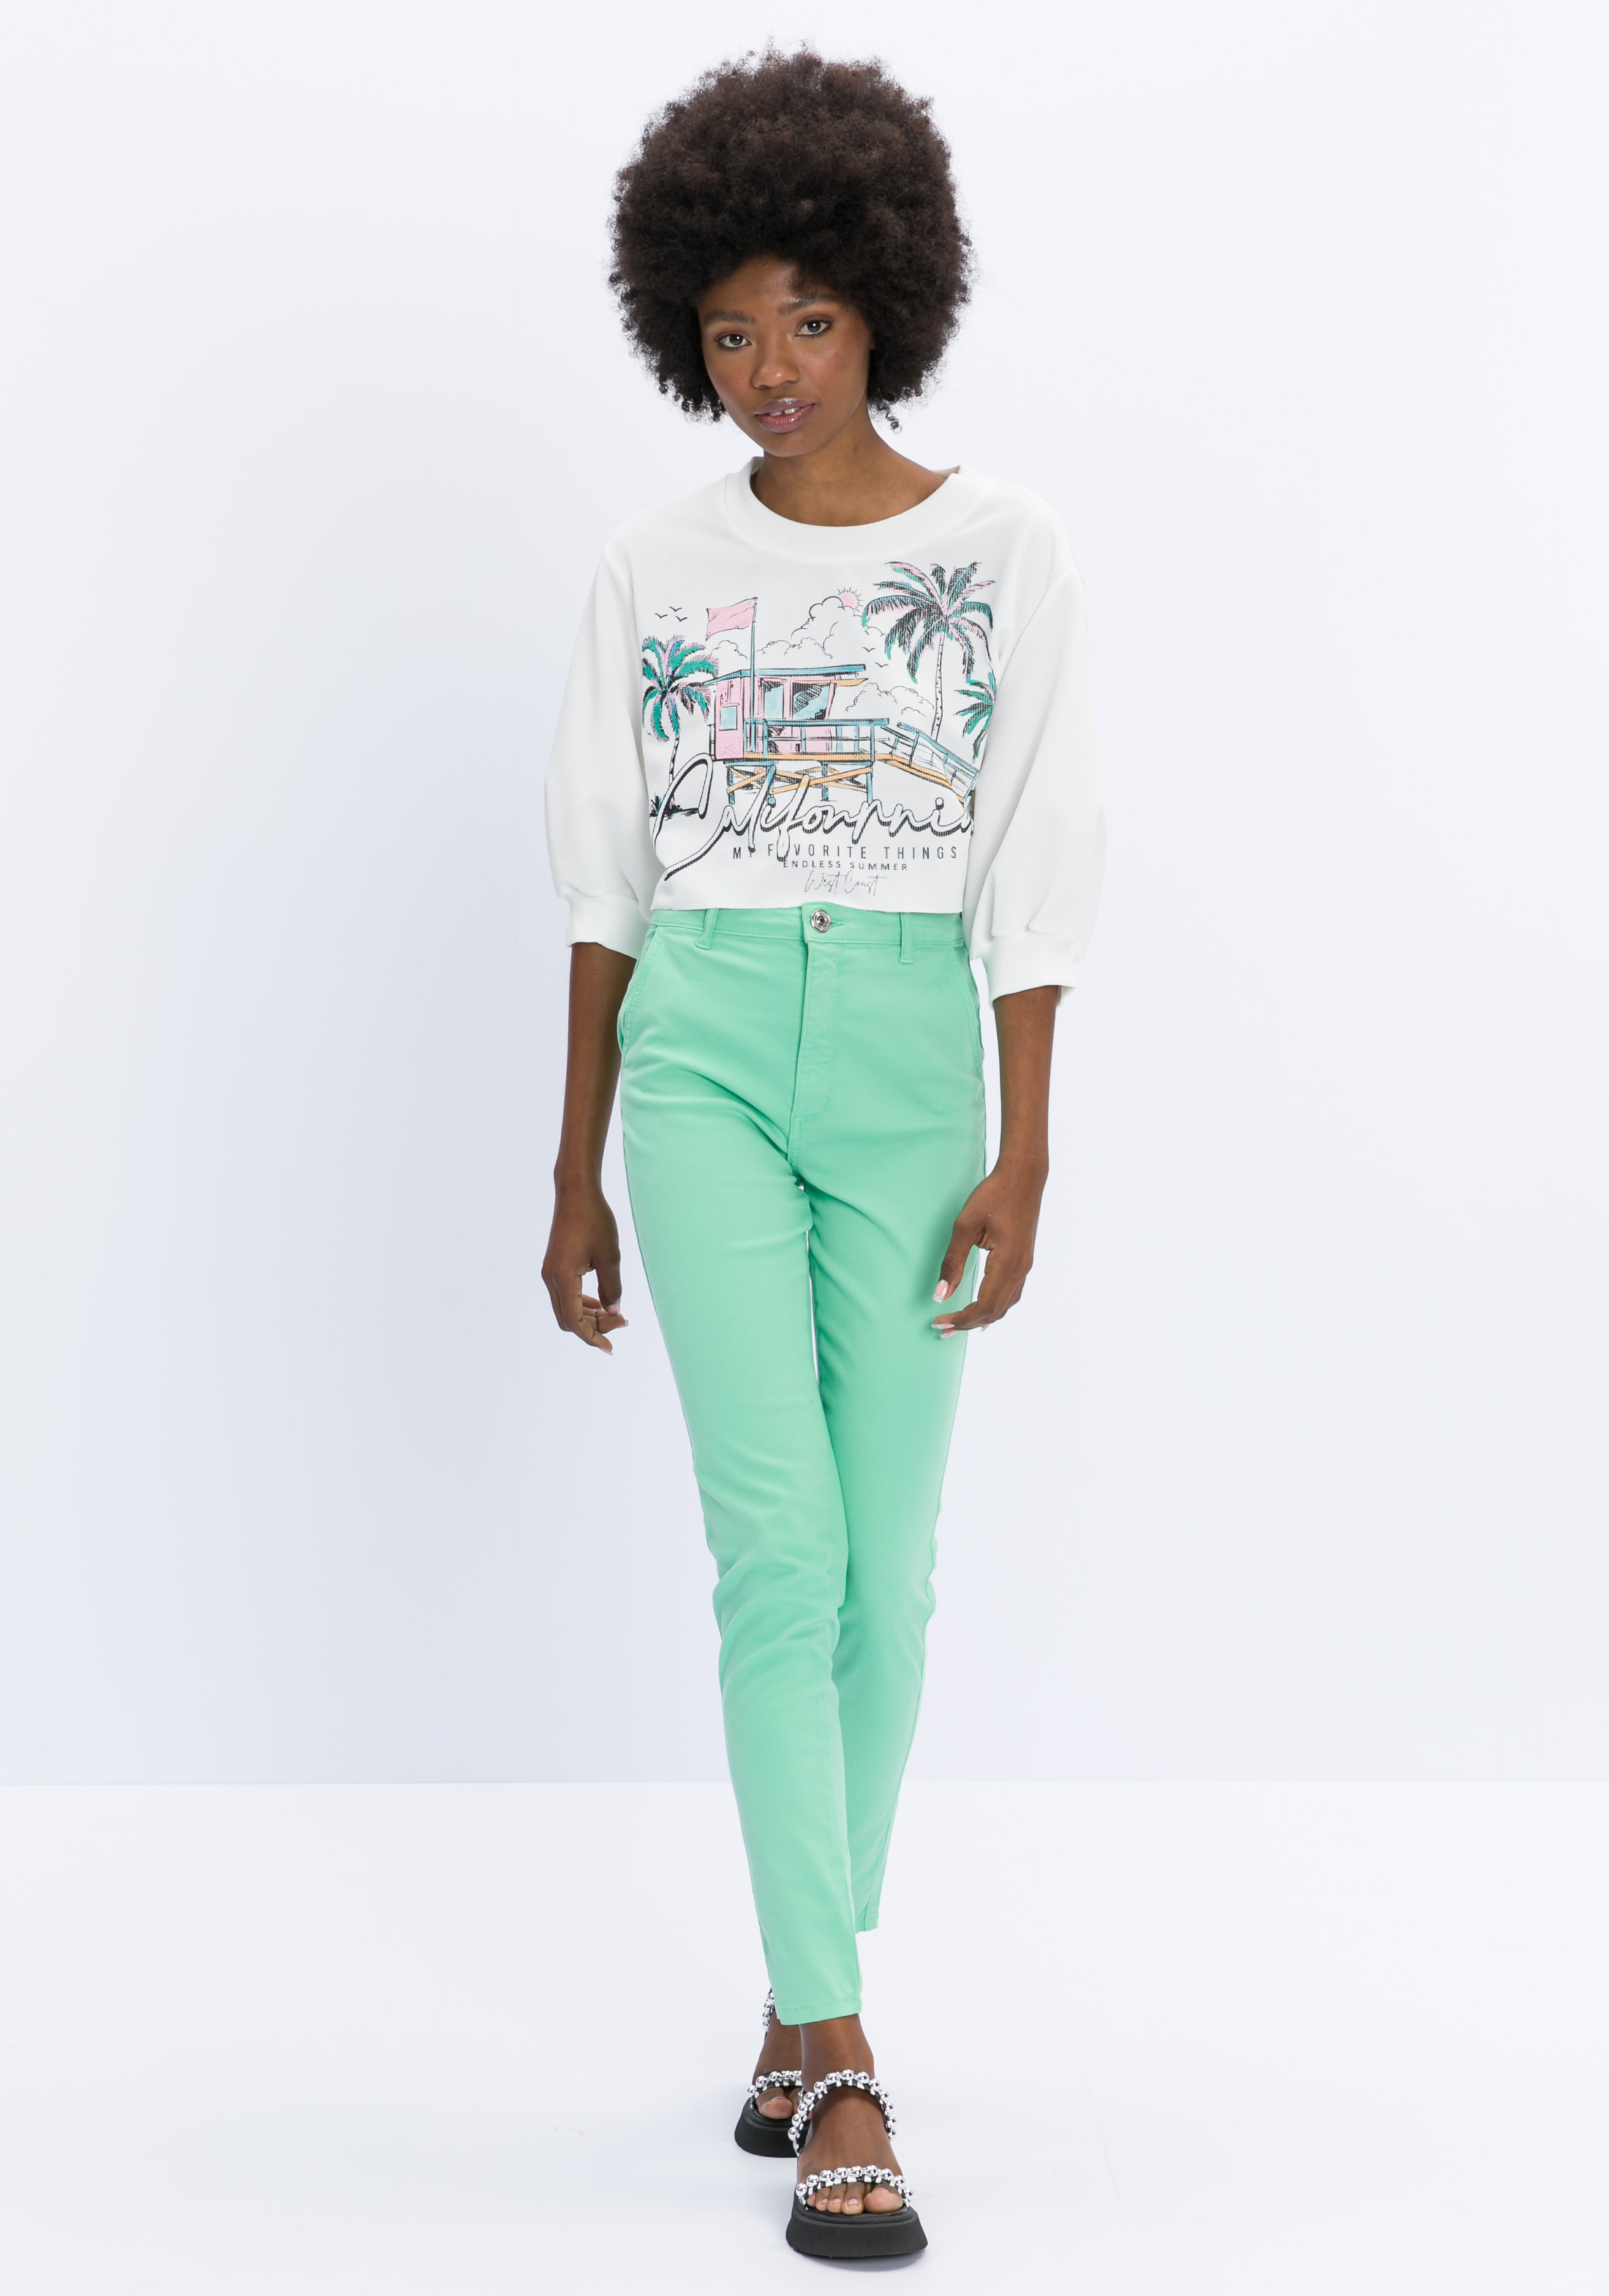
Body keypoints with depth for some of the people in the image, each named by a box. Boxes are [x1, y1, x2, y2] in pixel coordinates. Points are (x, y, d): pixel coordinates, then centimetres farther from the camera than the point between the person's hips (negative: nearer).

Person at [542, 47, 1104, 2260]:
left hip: (908, 1051, 0)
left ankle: (800, 2011, 21)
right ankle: (846, 2060, -10)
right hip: (701, 1047, 0)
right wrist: (577, 1171, 10)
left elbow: (1037, 880, 0)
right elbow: (605, 888, 10)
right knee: (779, 1538, -11)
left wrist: (1021, 1159, -6)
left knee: (884, 1563, 4)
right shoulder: (658, 570, 7)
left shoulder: (1004, 554, 2)